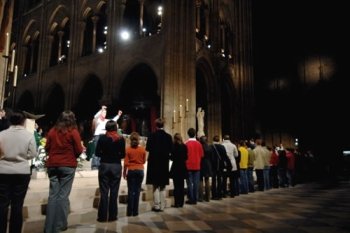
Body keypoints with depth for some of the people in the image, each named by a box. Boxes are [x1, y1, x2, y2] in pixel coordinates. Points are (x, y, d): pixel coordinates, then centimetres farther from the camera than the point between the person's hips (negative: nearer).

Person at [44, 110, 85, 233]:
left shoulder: (52, 130, 5)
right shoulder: (73, 131, -6)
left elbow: (47, 148, 11)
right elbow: (79, 150, -7)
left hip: (52, 165, 4)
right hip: (68, 165, -4)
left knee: (53, 195, 8)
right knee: (63, 195, 3)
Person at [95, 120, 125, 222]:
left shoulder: (102, 138, -4)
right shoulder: (121, 139, -2)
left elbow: (97, 153, -3)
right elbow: (123, 154, 0)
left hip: (104, 165, 0)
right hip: (116, 166, 0)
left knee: (104, 192, 5)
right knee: (114, 192, 7)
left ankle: (102, 216, 9)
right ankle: (112, 216, 13)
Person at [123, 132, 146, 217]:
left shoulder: (128, 149, -7)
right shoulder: (142, 150, -3)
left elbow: (126, 163, -6)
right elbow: (144, 161, 7)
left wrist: (124, 172, 5)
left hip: (131, 171, -1)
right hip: (140, 171, 1)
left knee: (131, 191, 5)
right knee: (137, 191, 6)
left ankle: (129, 211, 7)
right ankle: (135, 212, 9)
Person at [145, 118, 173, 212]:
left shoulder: (152, 135, -11)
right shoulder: (168, 136, -2)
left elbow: (148, 148, -12)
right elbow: (170, 149, 0)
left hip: (154, 162, -3)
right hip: (164, 163, 3)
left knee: (156, 186, 6)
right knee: (162, 186, 12)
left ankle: (156, 206, 6)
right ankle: (162, 206, 15)